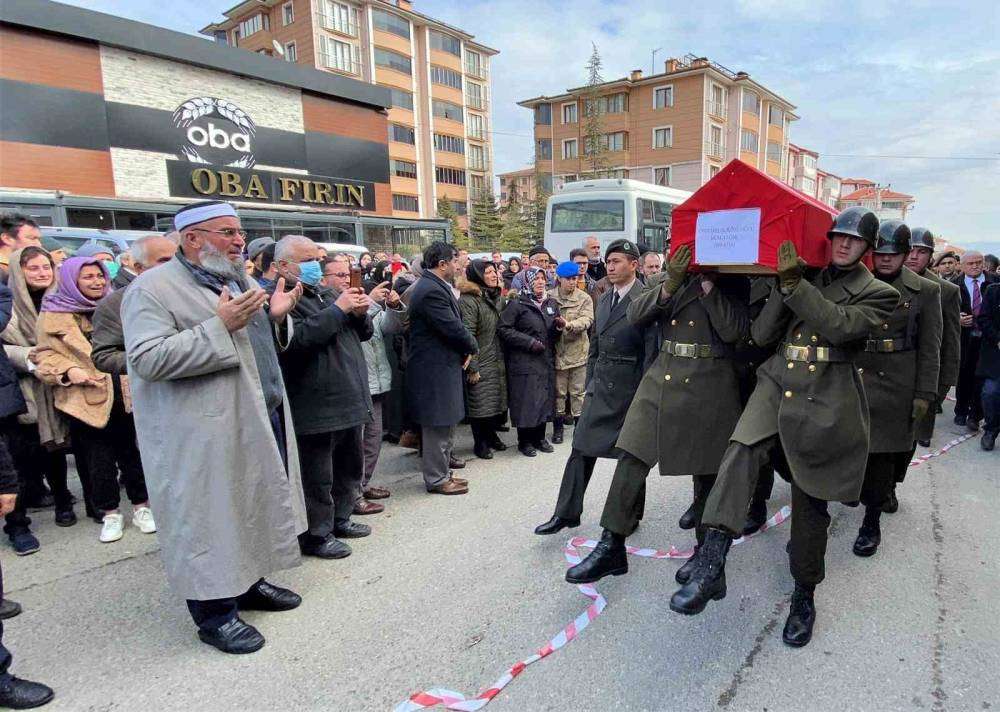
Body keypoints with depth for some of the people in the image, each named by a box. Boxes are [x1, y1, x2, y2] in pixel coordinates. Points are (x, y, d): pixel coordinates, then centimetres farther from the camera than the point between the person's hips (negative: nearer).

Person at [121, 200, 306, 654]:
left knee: (254, 507, 18)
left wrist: (277, 317, 1)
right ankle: (214, 613, 19)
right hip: (206, 437, -8)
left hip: (261, 420, 8)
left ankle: (249, 582, 36)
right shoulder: (153, 288, -11)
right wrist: (220, 325, -26)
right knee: (211, 519, 3)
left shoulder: (239, 281, 14)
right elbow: (148, 359, -22)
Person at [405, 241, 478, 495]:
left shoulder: (433, 286, 13)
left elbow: (452, 324, 14)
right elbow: (453, 328, -22)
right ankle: (436, 479, 12)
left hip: (438, 365, 11)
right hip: (435, 369, -11)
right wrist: (472, 347, -5)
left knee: (444, 425, 18)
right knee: (438, 425, 0)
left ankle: (441, 472, 29)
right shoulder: (431, 291, -21)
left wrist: (465, 347, 2)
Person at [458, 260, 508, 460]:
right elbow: (467, 336, -18)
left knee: (498, 401, 14)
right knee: (480, 404, 1)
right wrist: (472, 367, -19)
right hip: (480, 364, -8)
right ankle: (480, 442, 17)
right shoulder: (468, 300, -15)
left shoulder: (498, 297, 11)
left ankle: (491, 435, 32)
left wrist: (504, 358, 15)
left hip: (498, 362, 8)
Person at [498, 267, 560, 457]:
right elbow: (503, 329, -11)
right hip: (524, 362, -6)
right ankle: (524, 441, 13)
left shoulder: (551, 303, 12)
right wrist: (529, 341, -16)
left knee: (545, 399, 10)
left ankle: (539, 437, 25)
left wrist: (558, 327, -4)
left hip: (547, 361, 6)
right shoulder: (517, 304, -6)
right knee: (526, 401, -2)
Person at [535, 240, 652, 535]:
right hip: (600, 386, 6)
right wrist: (589, 385, 15)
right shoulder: (604, 300, 11)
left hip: (630, 387, -6)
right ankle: (566, 513, 11)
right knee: (582, 447, 3)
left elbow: (651, 351, -14)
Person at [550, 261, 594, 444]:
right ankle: (558, 427, 21)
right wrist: (554, 324, -15)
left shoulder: (585, 298, 0)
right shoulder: (549, 297, 2)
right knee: (558, 391, 9)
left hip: (578, 351, 0)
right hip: (557, 351, 0)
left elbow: (587, 319, -14)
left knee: (578, 391, 8)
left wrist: (569, 325, -30)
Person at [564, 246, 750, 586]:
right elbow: (635, 315, -1)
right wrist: (670, 284, -13)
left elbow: (733, 330, -12)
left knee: (706, 468, 8)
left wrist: (707, 281, -12)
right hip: (661, 378, 3)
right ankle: (611, 547, 4)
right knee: (631, 458, -3)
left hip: (709, 383, -3)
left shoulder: (731, 279, 2)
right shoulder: (663, 277, 13)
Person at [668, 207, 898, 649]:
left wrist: (794, 284, -16)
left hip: (825, 402, -2)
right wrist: (784, 285, -5)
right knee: (741, 451, -28)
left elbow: (838, 325, -14)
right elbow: (761, 334, 6)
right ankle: (710, 569, -35)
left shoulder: (878, 293, 8)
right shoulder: (805, 279, 16)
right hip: (777, 383, 2)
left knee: (810, 502, 4)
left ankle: (804, 595, 26)